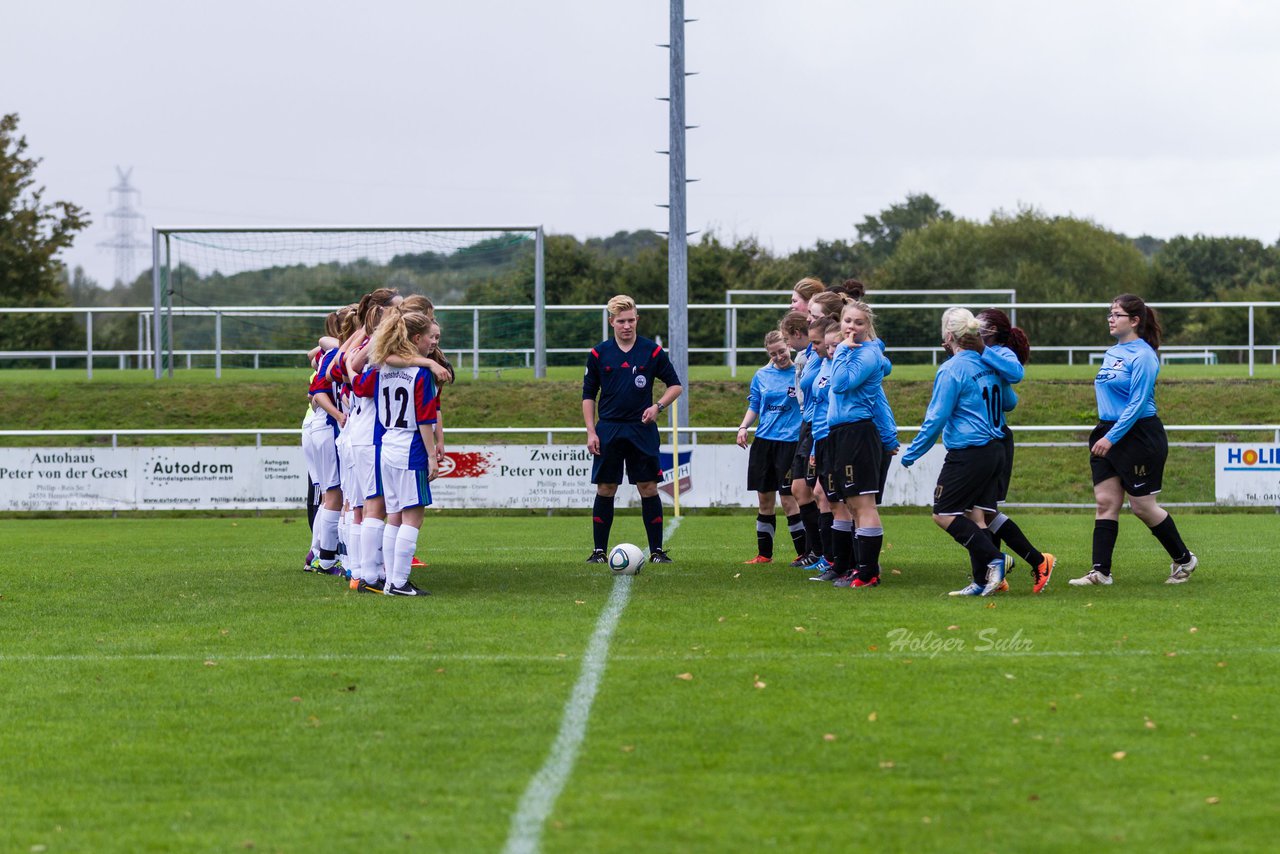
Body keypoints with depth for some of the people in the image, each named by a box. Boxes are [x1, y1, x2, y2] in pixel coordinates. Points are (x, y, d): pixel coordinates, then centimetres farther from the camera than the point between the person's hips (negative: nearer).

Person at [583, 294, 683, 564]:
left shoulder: (652, 351, 1)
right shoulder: (599, 354, 3)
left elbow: (675, 385, 7)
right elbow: (588, 395, 8)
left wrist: (658, 406, -10)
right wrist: (591, 431, -1)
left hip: (642, 429, -1)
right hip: (609, 430, 1)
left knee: (648, 488, -2)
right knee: (605, 489, 2)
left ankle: (657, 550, 4)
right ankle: (599, 550, 9)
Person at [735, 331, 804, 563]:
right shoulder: (761, 375, 9)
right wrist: (743, 427, 1)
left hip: (789, 442, -5)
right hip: (763, 441, 5)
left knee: (788, 500, -7)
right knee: (765, 500, 8)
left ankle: (805, 553, 1)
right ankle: (764, 553, 17)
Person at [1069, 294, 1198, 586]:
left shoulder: (1142, 356, -14)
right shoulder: (1112, 353, 12)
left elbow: (1137, 403, -19)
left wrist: (1112, 437, -22)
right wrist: (1104, 435, 14)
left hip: (1139, 436, -8)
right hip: (1107, 434, 8)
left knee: (1143, 507, -1)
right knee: (1105, 502, 0)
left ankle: (1184, 559, 17)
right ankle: (1100, 571, -1)